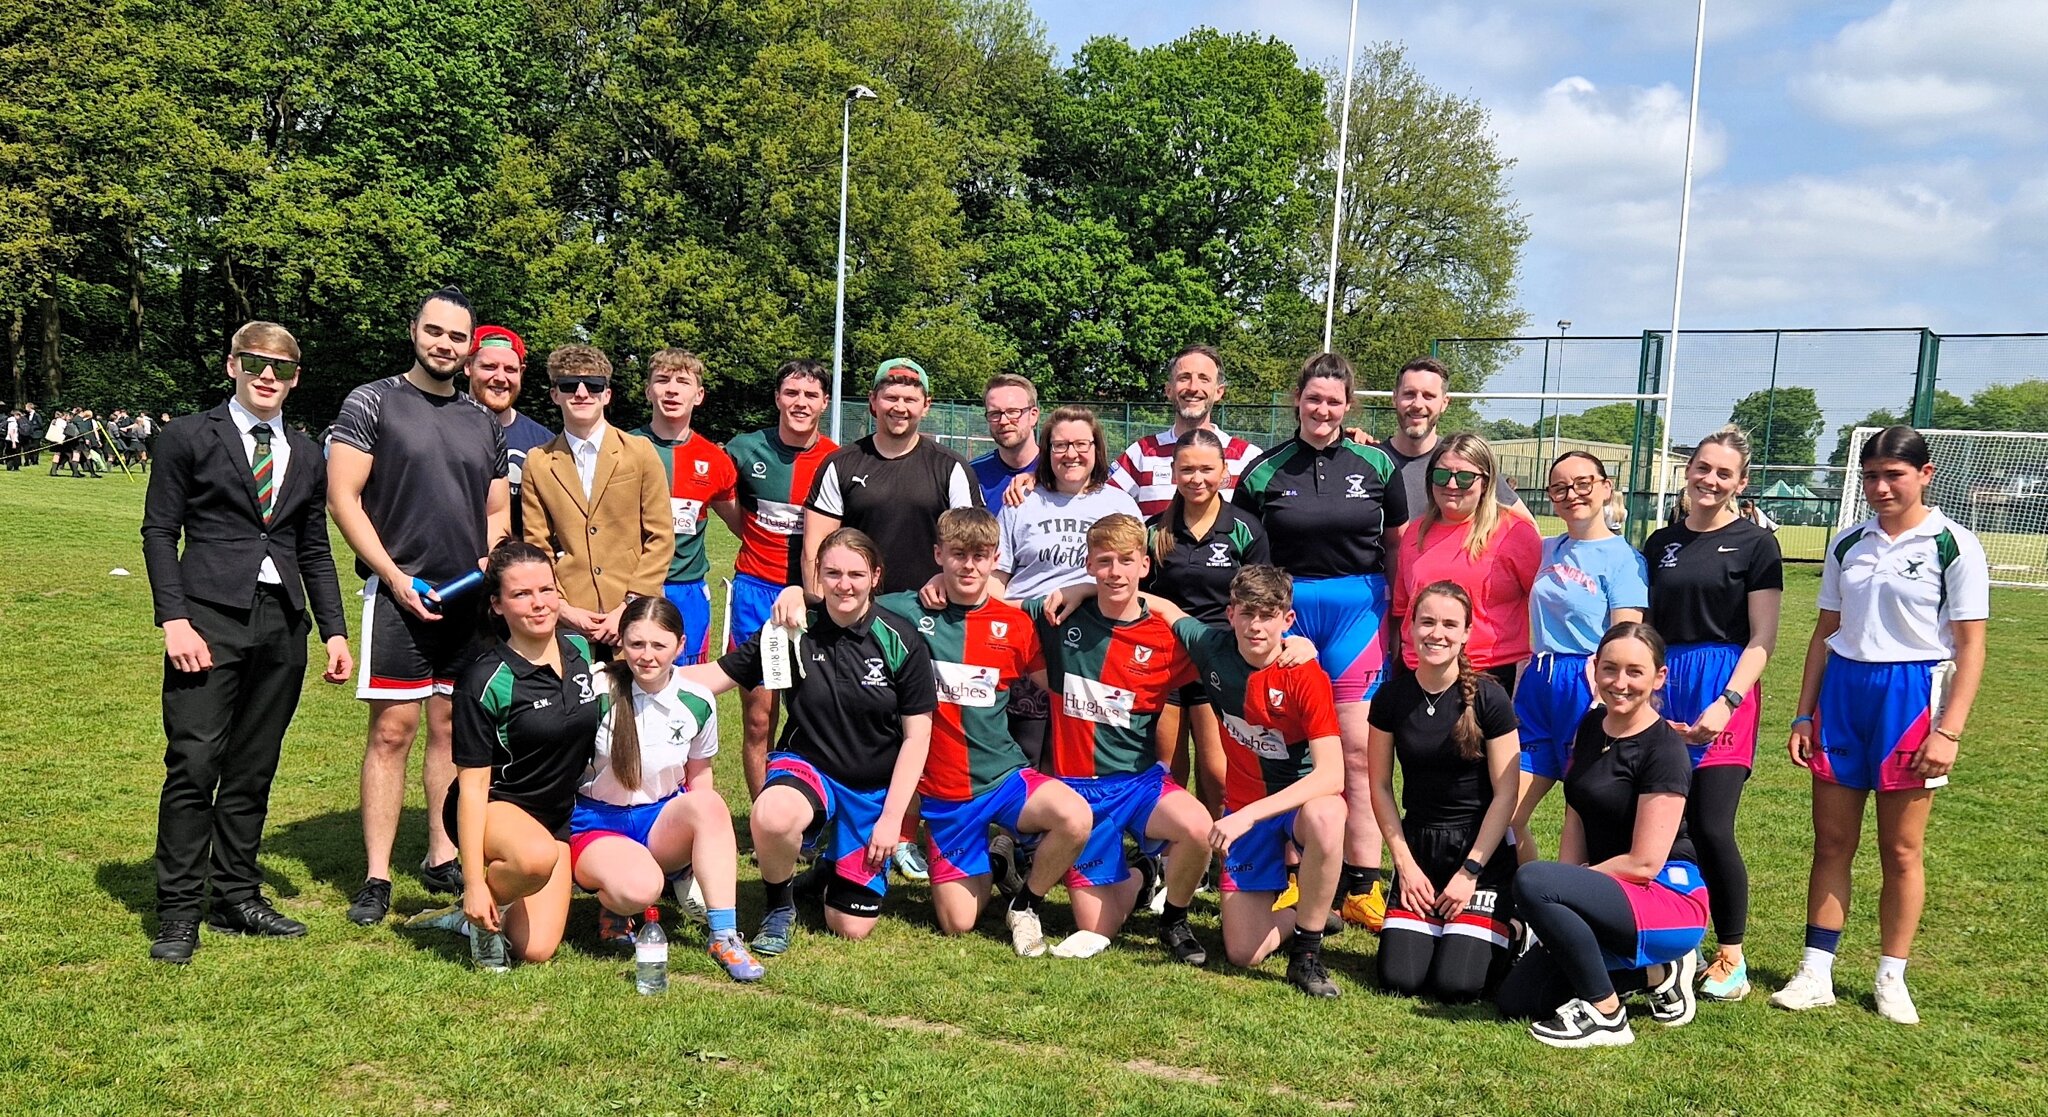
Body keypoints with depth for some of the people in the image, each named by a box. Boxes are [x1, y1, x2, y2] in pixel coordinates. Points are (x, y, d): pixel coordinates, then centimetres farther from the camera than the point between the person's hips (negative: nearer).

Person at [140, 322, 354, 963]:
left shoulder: (306, 456, 16)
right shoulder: (191, 438, 4)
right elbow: (159, 531, 0)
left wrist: (335, 632, 10)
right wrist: (174, 619, -10)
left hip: (282, 626, 4)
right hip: (210, 621, -4)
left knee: (253, 769, 9)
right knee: (194, 765, -7)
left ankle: (238, 897, 18)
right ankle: (178, 911, 2)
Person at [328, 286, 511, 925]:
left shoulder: (484, 424, 14)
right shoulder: (372, 402, 0)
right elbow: (343, 499, -6)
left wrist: (488, 567, -1)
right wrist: (394, 577, -13)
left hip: (469, 600, 5)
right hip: (398, 595, -5)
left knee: (452, 729, 10)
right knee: (392, 732, -4)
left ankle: (443, 859, 20)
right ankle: (376, 878, 2)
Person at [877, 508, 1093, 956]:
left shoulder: (1014, 623, 0)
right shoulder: (910, 613, -4)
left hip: (1004, 776, 1)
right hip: (943, 792, 0)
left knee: (1075, 818, -31)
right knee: (958, 923, -1)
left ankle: (1025, 904, 0)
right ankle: (993, 860, 33)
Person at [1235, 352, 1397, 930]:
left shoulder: (1376, 464, 5)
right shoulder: (1265, 470, 4)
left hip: (1358, 612, 0)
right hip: (1286, 614, 0)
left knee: (1358, 754, -1)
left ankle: (1362, 888, 4)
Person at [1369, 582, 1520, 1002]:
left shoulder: (1489, 697, -11)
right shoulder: (1392, 696, -3)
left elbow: (1504, 794, -9)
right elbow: (1380, 786, 3)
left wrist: (1470, 872, -11)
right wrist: (1405, 864, -3)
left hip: (1481, 850, -3)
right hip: (1417, 846, 3)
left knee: (1457, 984, -12)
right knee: (1399, 979, -9)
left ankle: (1499, 933, 19)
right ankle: (1429, 926, 22)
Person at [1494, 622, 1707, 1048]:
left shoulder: (1664, 750, -15)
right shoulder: (1591, 727, 8)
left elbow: (1644, 863, -19)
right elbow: (1575, 824, 8)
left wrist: (1548, 894, -12)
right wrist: (1555, 906, -6)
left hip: (1670, 900, -8)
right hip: (1616, 897, 8)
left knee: (1531, 881, -31)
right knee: (1515, 1000, 3)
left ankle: (1606, 1017, -14)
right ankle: (1654, 968, 15)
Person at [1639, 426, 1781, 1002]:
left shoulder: (1754, 543, 0)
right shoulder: (1660, 543, 13)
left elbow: (1762, 639, -6)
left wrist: (1727, 702, -17)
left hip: (1724, 693, -4)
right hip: (1663, 688, 4)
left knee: (1711, 827, -8)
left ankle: (1732, 959, 7)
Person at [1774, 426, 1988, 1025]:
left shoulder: (1954, 546, -5)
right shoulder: (1848, 544, 8)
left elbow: (1970, 646, -7)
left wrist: (1949, 731, -14)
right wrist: (1804, 714, 8)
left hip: (1911, 695, -4)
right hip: (1842, 692, 4)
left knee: (1901, 850, 5)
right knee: (1831, 842, 6)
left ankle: (1892, 979, 18)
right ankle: (1815, 973, 12)